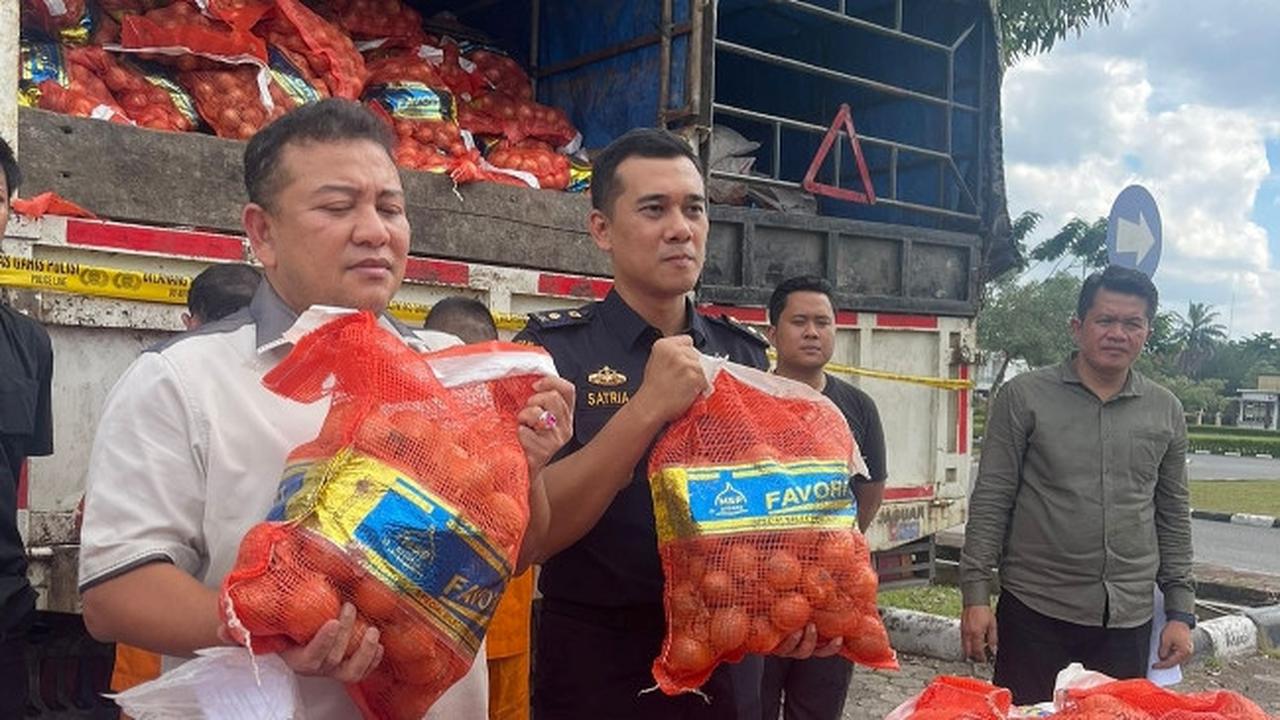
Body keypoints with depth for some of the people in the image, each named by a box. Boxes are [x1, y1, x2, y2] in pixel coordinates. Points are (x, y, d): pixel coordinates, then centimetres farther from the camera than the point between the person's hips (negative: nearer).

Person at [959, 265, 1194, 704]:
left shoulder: (1166, 412, 7)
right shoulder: (1024, 397, -3)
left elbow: (1173, 517, 13)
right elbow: (990, 503, -4)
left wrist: (1180, 612, 9)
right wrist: (975, 595, -8)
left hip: (1129, 620, 3)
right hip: (1035, 613, -3)